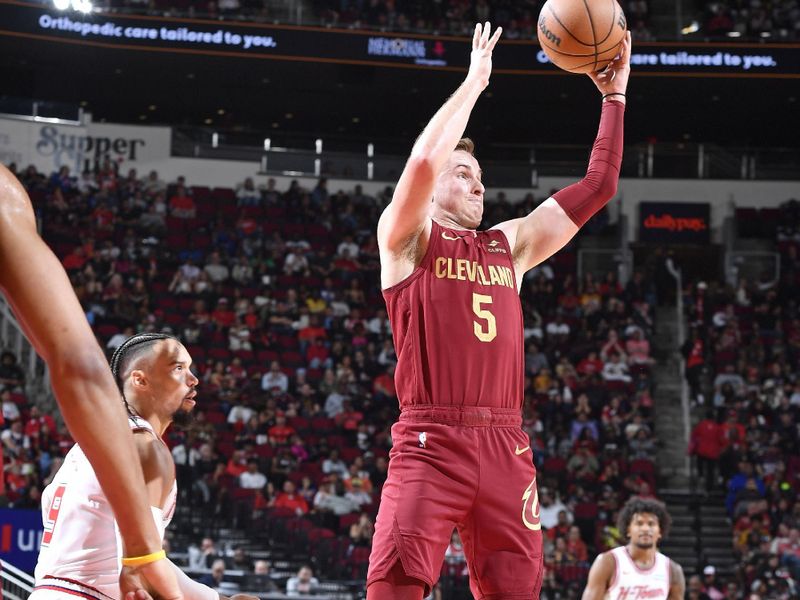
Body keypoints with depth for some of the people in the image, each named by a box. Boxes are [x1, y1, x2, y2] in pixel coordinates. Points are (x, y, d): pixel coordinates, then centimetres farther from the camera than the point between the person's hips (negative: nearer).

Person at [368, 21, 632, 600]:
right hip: (431, 440, -5)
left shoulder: (511, 244, 21)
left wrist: (614, 97, 16)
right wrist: (474, 81, -3)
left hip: (506, 444, 5)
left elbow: (597, 187, 20)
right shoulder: (407, 239, 7)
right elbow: (424, 159, -12)